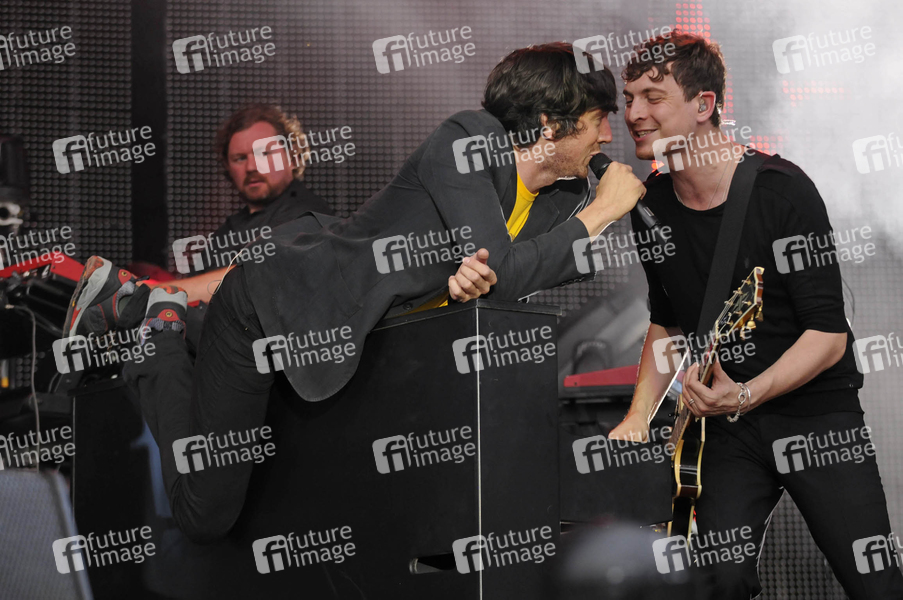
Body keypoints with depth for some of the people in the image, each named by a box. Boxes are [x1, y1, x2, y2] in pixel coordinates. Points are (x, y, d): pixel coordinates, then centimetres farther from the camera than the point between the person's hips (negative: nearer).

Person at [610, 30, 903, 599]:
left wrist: (747, 395, -31)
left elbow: (829, 333, -17)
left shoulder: (782, 190, -15)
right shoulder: (652, 203, 3)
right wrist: (639, 415, 4)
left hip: (816, 409, -4)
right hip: (727, 424, 4)